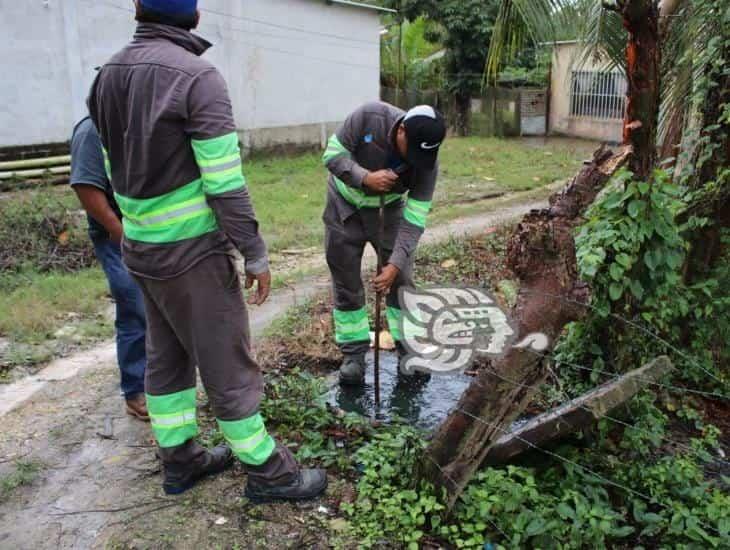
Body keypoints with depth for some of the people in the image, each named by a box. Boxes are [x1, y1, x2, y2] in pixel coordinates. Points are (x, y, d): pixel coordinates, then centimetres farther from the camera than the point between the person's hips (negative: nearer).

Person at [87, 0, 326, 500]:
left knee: (166, 357, 17)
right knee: (228, 365, 3)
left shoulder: (109, 75, 6)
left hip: (141, 247, 8)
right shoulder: (197, 75, -17)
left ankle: (181, 459, 32)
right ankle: (267, 471, 18)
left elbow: (116, 171, 11)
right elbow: (225, 182, -20)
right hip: (191, 250, -8)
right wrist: (256, 254, -13)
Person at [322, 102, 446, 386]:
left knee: (401, 279, -2)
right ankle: (353, 353, 12)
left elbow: (414, 219, -23)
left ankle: (409, 348, 15)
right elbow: (332, 154, -20)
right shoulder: (369, 116, -30)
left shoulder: (427, 163, -25)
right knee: (346, 282, 1)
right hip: (345, 205, 0)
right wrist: (365, 178, -36)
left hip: (388, 209, 1)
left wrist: (395, 264, -32)